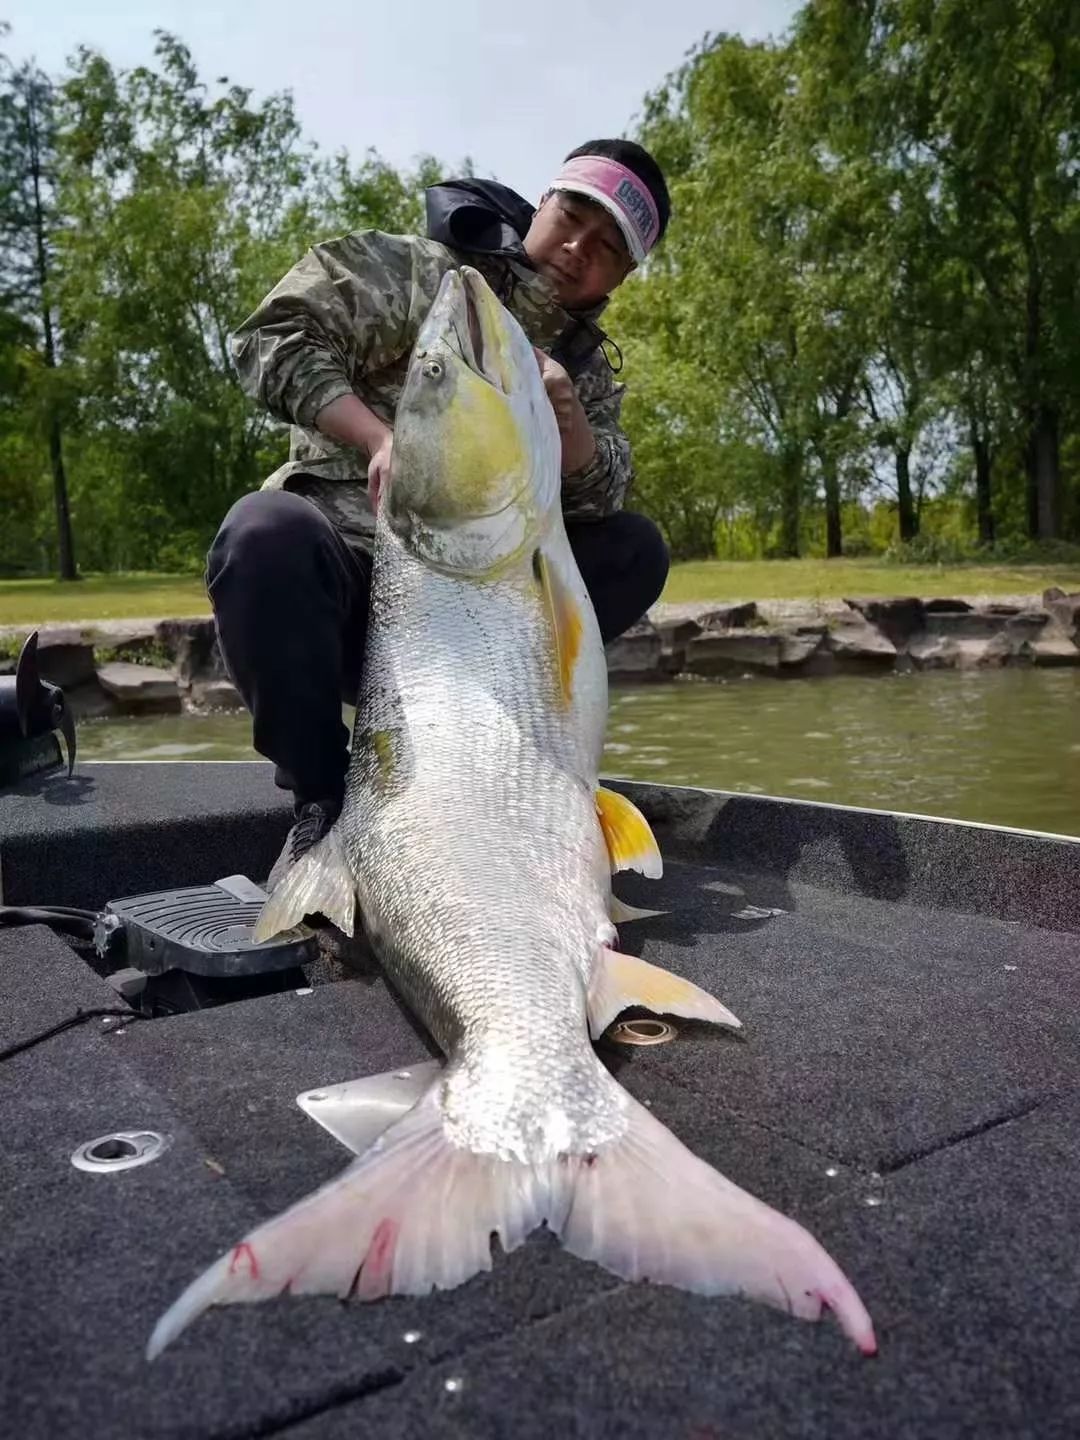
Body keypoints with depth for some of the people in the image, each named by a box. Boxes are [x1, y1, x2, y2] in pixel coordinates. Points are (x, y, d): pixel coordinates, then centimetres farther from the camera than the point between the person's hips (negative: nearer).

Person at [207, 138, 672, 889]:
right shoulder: (417, 272, -1)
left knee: (636, 548, -9)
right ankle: (322, 798, -20)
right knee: (266, 531, -37)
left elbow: (599, 500, -2)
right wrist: (379, 438, -26)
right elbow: (275, 333, -12)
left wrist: (569, 417, -23)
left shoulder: (588, 364, 13)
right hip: (341, 568, -4)